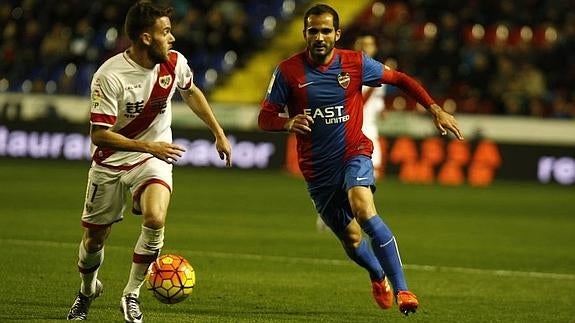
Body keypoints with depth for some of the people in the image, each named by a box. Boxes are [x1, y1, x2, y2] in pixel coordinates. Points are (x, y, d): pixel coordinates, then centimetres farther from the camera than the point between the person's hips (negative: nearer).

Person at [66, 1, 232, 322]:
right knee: (93, 240, 7)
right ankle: (88, 290, 42)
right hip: (110, 162, -2)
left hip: (154, 159, 2)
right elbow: (99, 135, -22)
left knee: (155, 219, -27)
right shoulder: (109, 76, -23)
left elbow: (191, 92, 15)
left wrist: (219, 134, 17)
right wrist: (148, 146, -28)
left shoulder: (174, 62, -9)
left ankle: (132, 295, -8)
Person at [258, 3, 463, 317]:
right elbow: (265, 117, -5)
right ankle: (379, 277, 44)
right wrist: (288, 122, -27)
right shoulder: (288, 71, -7)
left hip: (354, 153, -2)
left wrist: (435, 110, -1)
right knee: (351, 239, 9)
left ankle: (401, 289, -28)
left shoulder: (356, 63, -6)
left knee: (364, 211, -30)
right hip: (316, 168, 2)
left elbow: (400, 79, 7)